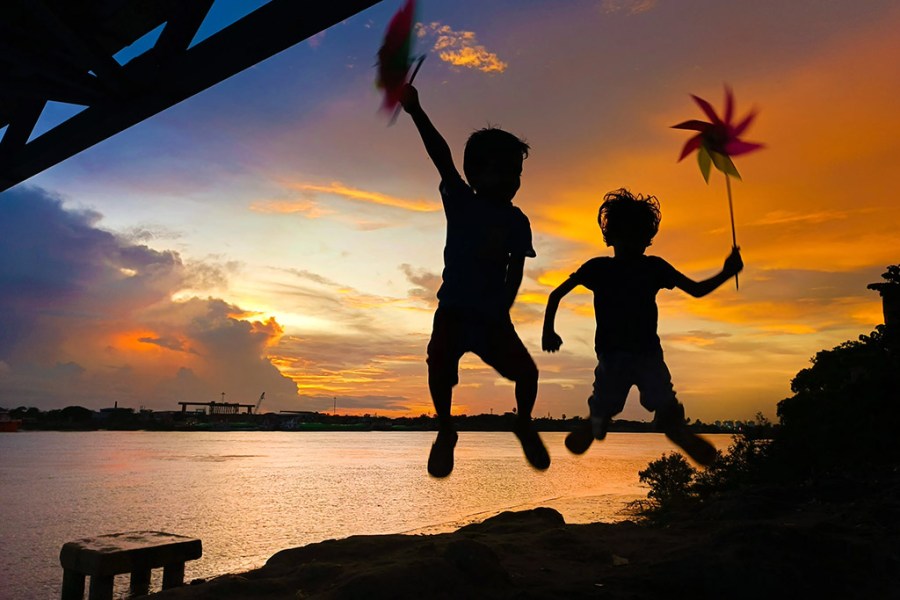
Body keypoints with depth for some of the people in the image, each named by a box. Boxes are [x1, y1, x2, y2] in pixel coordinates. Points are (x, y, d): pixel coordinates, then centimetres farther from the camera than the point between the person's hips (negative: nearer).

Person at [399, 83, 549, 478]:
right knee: (440, 362, -24)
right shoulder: (460, 202, 0)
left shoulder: (516, 221, 4)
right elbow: (441, 157, -14)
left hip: (492, 316, 2)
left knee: (526, 370, -11)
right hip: (453, 311, -1)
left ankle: (524, 423, 22)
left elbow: (515, 271, 1)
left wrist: (502, 312, -10)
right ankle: (445, 432, 3)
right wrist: (416, 112, -24)